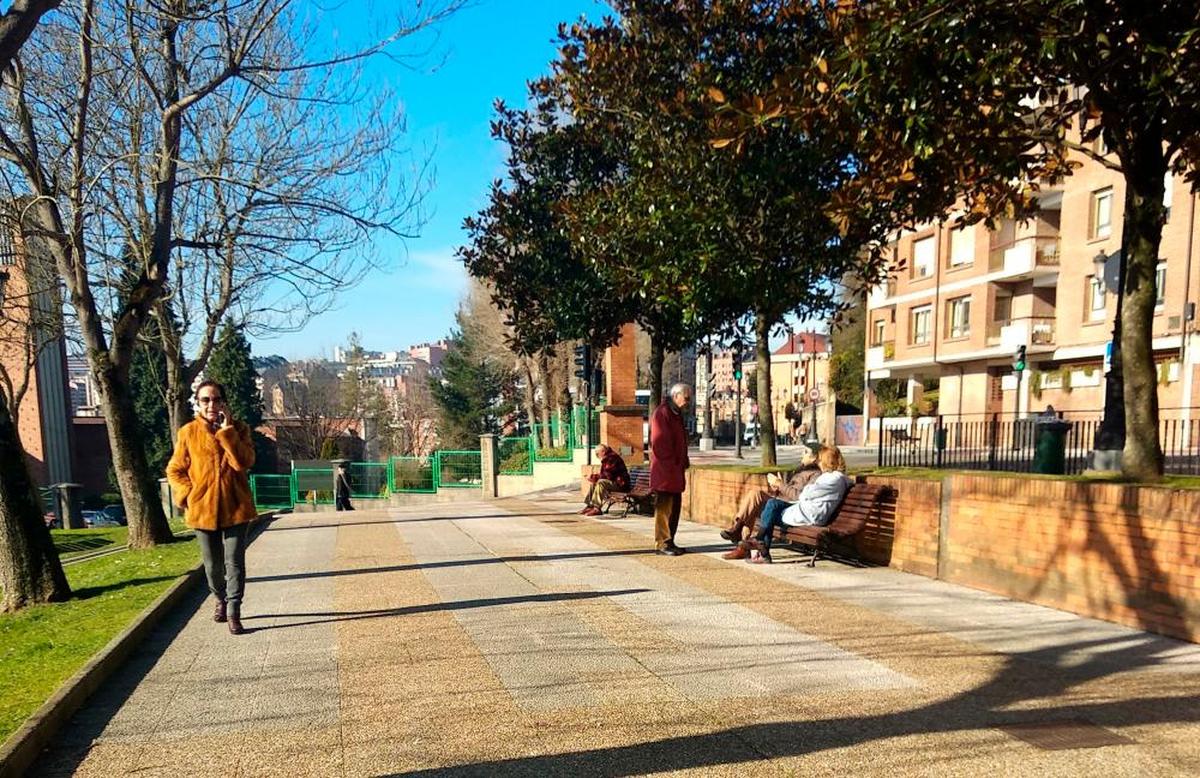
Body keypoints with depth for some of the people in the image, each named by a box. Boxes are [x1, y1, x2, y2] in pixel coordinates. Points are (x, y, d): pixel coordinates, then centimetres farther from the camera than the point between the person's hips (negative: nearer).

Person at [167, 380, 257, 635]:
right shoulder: (188, 432, -1)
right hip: (203, 509, 1)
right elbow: (174, 471, 6)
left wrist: (227, 431, -20)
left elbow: (244, 462, -17)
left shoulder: (238, 429, -2)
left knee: (234, 562, -4)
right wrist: (188, 495, -8)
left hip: (235, 508, -1)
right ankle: (221, 600, 39)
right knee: (212, 564, 15)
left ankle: (233, 613, 2)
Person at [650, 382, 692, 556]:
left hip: (676, 470, 10)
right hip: (664, 470, -10)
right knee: (664, 507, -6)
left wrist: (683, 464, 14)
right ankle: (662, 544, -1)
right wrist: (670, 466, -19)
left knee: (675, 506, 13)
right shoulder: (662, 412, -12)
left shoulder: (677, 414, 18)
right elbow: (659, 442, -19)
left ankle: (669, 542, 20)